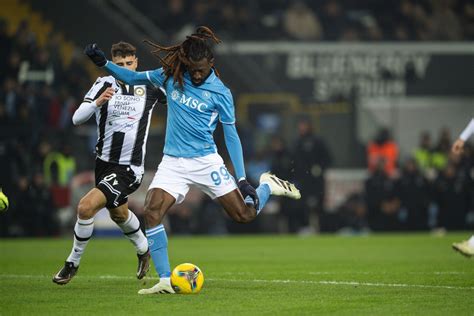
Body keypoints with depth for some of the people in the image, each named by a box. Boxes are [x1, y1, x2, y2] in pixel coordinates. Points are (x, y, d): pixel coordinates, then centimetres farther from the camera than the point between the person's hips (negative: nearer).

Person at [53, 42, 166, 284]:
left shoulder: (149, 85, -7)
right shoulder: (104, 84, -7)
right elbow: (77, 119, -17)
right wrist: (97, 102, -34)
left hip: (129, 168, -4)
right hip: (104, 161, 4)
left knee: (86, 206, -20)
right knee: (118, 213, 26)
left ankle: (73, 263, -1)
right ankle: (143, 249, 56)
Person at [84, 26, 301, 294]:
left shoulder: (220, 93, -6)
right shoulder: (171, 76, 2)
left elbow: (231, 136, -3)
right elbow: (133, 78, 14)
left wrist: (242, 179, -7)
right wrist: (104, 63, -1)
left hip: (206, 162, -2)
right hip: (172, 162, 2)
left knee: (245, 215, -2)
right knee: (152, 212, -20)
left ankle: (268, 186, 32)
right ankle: (165, 281, -17)